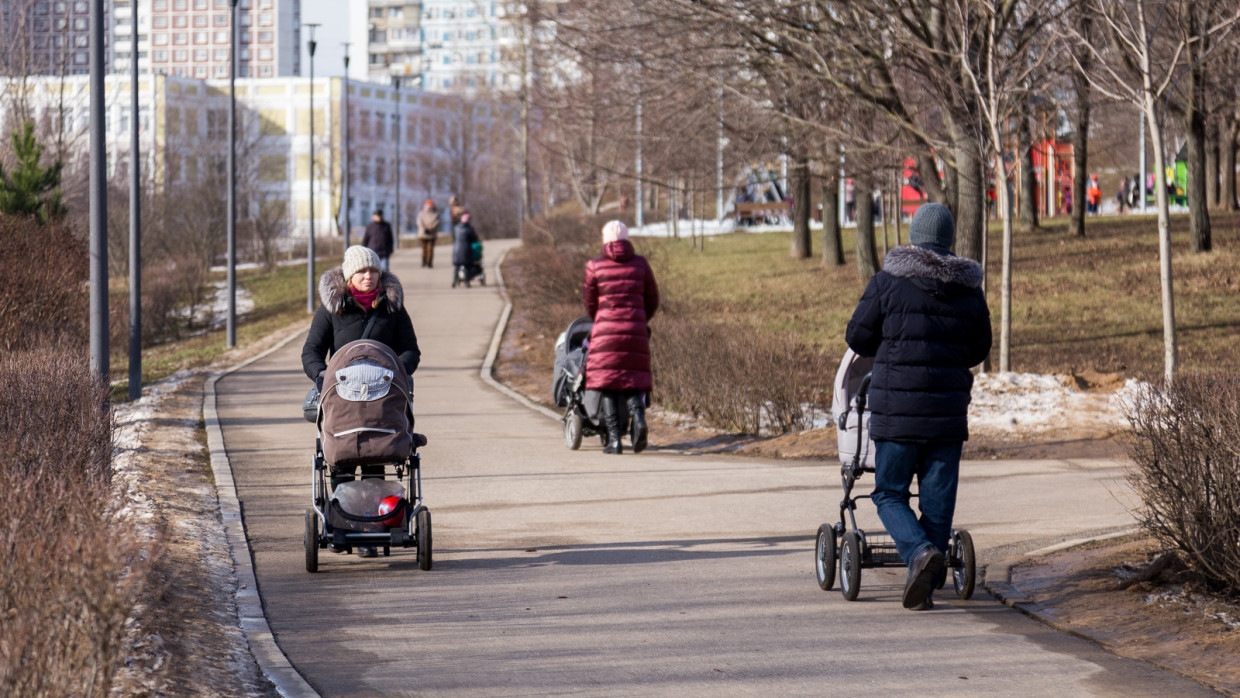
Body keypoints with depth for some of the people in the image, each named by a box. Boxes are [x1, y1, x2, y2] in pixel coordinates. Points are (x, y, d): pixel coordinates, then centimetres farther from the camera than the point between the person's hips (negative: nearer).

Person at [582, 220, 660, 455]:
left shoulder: (595, 266, 0)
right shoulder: (640, 264, 6)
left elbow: (590, 303, 10)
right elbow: (652, 300, 13)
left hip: (606, 331, -2)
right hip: (636, 331, 2)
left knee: (607, 383, 3)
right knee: (633, 382, 9)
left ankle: (614, 439, -4)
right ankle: (638, 416, -21)